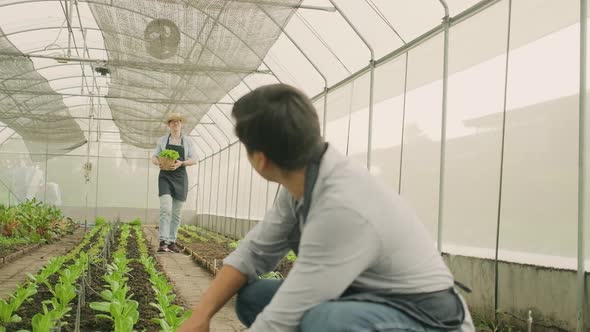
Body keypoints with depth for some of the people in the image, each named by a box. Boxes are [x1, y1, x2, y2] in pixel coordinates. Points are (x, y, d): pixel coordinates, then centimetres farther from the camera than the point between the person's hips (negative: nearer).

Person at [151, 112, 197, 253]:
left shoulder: (187, 141, 7)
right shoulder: (162, 140, 8)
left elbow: (194, 160, 2)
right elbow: (154, 157, 11)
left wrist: (181, 163, -16)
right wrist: (158, 163, -12)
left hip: (180, 178, 2)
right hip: (165, 177, -2)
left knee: (177, 212, 5)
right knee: (166, 208, -19)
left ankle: (172, 242, 15)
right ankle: (163, 242, -22)